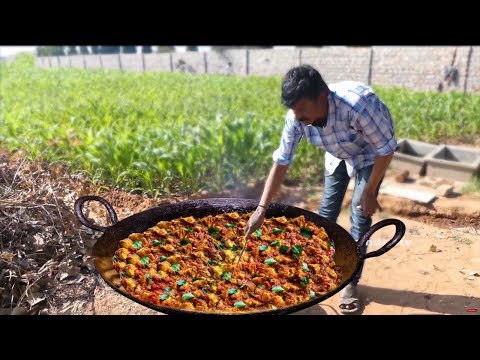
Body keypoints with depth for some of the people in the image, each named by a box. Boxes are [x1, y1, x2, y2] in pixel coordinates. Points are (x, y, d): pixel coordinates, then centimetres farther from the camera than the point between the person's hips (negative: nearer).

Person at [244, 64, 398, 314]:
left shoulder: (358, 104, -43)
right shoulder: (296, 117, -28)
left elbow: (386, 149, -28)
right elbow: (281, 162, -21)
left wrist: (369, 193, -21)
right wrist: (261, 209, -26)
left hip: (371, 153, -4)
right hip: (338, 153, 4)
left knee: (360, 216, -9)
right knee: (327, 211, 7)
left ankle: (350, 282, 7)